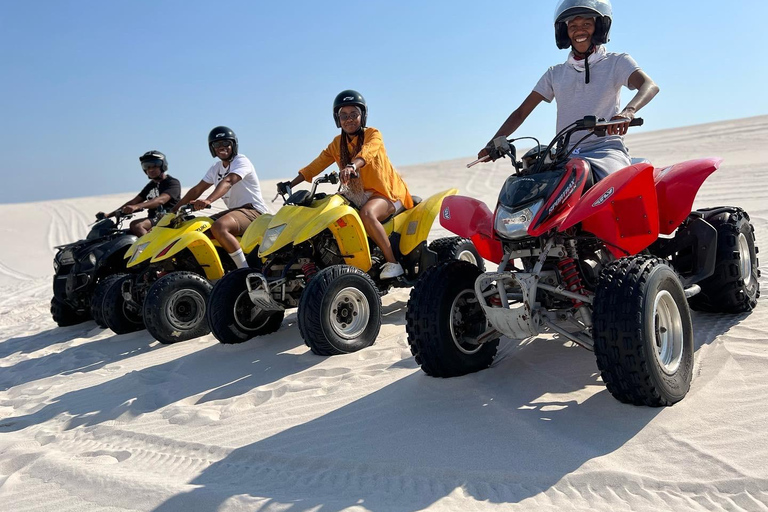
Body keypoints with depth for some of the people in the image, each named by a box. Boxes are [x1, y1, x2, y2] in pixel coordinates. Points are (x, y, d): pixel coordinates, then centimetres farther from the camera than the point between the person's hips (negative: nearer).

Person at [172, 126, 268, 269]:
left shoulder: (241, 161, -8)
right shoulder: (216, 168, 18)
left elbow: (228, 181, -27)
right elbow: (197, 189, 18)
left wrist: (208, 200, -43)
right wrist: (175, 208, 7)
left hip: (253, 210, -9)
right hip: (234, 210, 9)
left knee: (218, 227, -34)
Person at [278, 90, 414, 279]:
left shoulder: (373, 134, -5)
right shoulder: (337, 143, 12)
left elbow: (366, 152, -28)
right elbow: (317, 164, 6)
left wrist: (352, 166, -50)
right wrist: (290, 184, -4)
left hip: (386, 192, -6)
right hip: (358, 195, 6)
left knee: (367, 213, -35)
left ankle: (393, 263, -26)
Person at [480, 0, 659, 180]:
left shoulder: (616, 62, 11)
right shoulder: (555, 73, 21)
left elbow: (650, 85, -8)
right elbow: (521, 112, 17)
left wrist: (628, 111, -32)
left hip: (606, 150, -3)